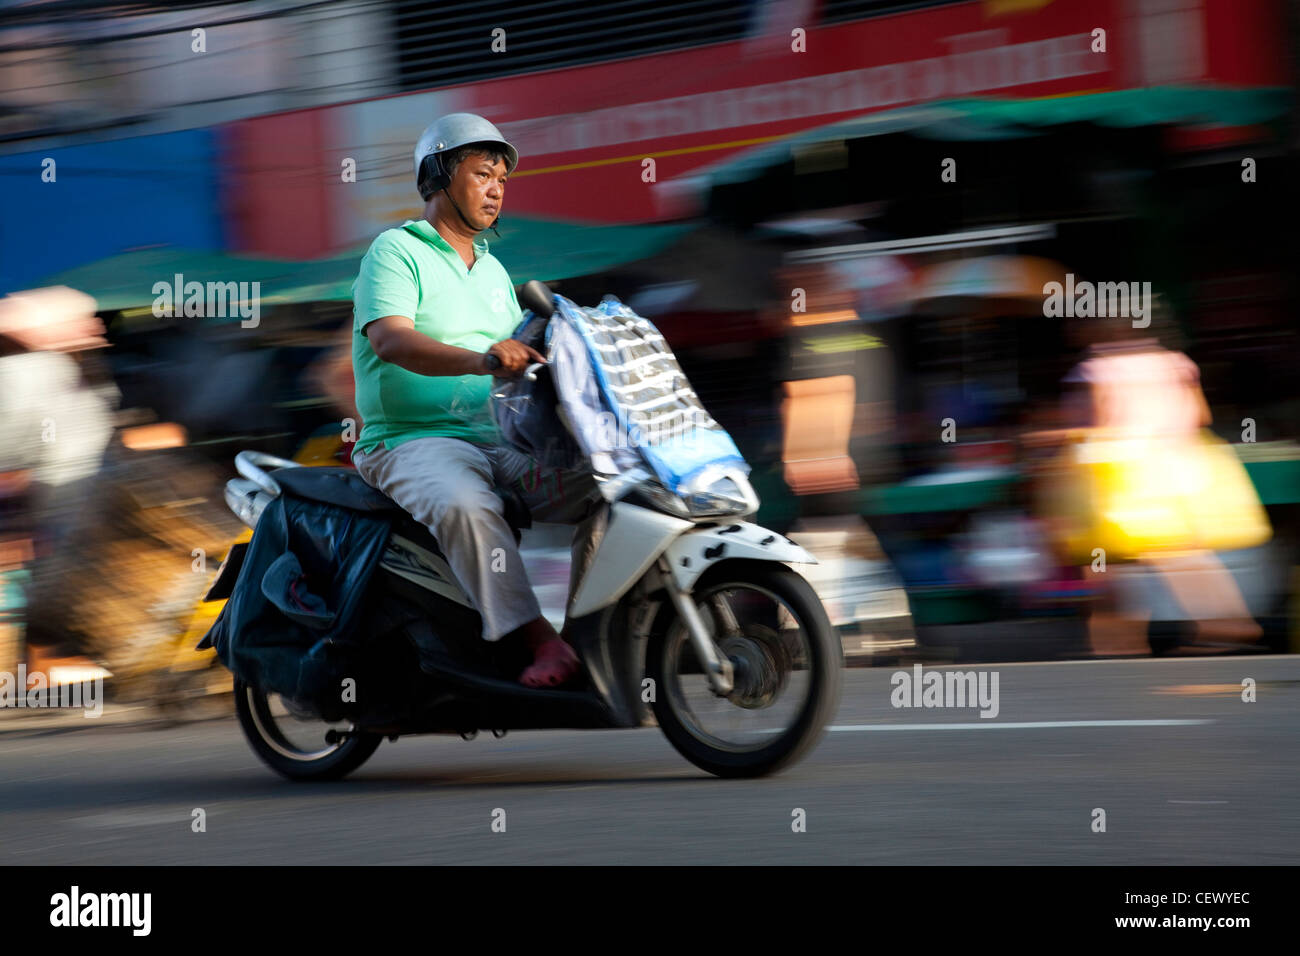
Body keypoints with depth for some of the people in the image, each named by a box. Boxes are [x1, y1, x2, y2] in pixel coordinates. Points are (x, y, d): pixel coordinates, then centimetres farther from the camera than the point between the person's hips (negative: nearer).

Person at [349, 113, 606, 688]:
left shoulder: (492, 270, 24)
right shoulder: (395, 252, -2)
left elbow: (523, 357, 23)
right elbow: (391, 340, -20)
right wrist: (480, 360, -37)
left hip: (500, 440, 7)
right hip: (413, 441, -7)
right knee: (466, 505, -39)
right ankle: (538, 640, -40)